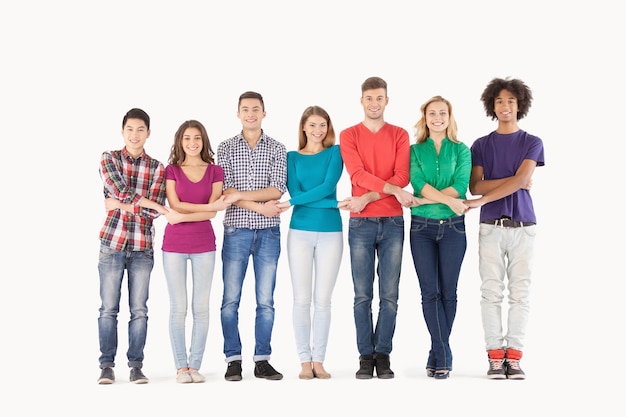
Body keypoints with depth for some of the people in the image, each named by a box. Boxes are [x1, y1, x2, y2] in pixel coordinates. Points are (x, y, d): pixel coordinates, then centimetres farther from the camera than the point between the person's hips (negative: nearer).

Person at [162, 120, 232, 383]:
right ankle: (181, 367, 7)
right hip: (174, 245, -1)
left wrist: (183, 217, -15)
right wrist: (211, 206, -13)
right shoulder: (171, 171, 4)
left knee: (201, 308, 2)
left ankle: (195, 365, 10)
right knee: (178, 308, 0)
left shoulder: (215, 171, 6)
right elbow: (176, 206, -8)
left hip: (204, 245, 1)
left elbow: (212, 213, -4)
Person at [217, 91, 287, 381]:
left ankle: (262, 360, 11)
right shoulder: (226, 148, 5)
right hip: (236, 230, -1)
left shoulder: (277, 149, 6)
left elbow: (278, 190, -6)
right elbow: (224, 191, -6)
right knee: (231, 299, 0)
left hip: (268, 231, 1)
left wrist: (240, 195, -14)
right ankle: (233, 360, 8)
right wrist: (259, 205, -14)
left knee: (266, 300, 4)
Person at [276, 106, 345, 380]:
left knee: (323, 300, 2)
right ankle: (305, 361, 6)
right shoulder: (293, 157, 8)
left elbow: (328, 186, -9)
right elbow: (295, 191, -6)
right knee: (302, 300, 0)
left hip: (330, 233, 0)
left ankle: (318, 360, 8)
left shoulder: (334, 152, 6)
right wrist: (334, 204, -15)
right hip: (300, 232, 1)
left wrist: (292, 202, -15)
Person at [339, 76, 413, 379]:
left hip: (392, 222, 1)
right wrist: (393, 190, -18)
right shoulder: (349, 135, 5)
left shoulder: (400, 135, 8)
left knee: (389, 295, 1)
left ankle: (383, 355, 8)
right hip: (360, 224, -1)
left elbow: (402, 177, -4)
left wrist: (367, 198, -12)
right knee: (363, 295, 1)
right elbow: (358, 174, -8)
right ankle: (365, 356, 6)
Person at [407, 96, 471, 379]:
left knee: (448, 292, 2)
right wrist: (448, 200, -20)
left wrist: (424, 200, -15)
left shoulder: (461, 151, 6)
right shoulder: (415, 151, 7)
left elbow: (460, 186, -9)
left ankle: (437, 355, 11)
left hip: (453, 227, 0)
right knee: (430, 292, -4)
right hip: (422, 227, 0)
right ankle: (443, 356, -1)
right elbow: (418, 183, -9)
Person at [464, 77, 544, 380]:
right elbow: (475, 186, -1)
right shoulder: (480, 145, 10)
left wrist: (483, 199, -15)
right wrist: (516, 182, -9)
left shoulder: (532, 143, 7)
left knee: (519, 293, 0)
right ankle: (495, 358, 2)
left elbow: (520, 180, -8)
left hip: (523, 226, 0)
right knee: (491, 292, -2)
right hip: (491, 226, 0)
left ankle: (514, 358, 4)